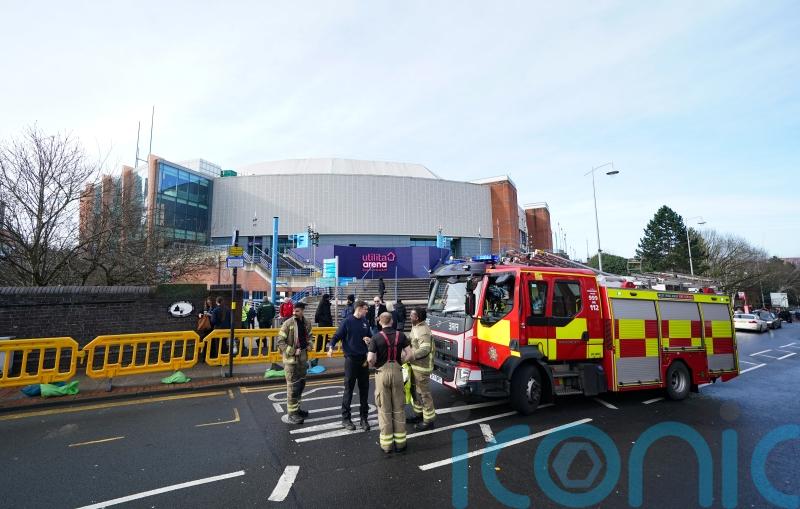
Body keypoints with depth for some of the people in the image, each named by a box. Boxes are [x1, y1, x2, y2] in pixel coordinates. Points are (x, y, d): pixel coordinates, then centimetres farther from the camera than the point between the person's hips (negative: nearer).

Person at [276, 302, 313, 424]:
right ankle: (292, 412, 10)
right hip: (291, 358, -6)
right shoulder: (288, 323, -14)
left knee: (301, 383, 16)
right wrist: (292, 351, -18)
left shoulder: (307, 323, 1)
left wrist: (308, 346, 1)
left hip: (303, 357, 6)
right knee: (292, 385, -1)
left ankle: (296, 408, 32)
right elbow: (280, 341, -14)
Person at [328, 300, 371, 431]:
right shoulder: (347, 322, -9)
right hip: (351, 359, -5)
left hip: (364, 359, 5)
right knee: (349, 389, 3)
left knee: (364, 389, 9)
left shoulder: (365, 322, 7)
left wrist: (368, 339, -3)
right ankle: (345, 418, 16)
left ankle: (364, 417, 21)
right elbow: (337, 336, -12)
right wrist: (331, 347, -30)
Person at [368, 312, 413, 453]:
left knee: (384, 409, 9)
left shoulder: (376, 337, -10)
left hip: (382, 373, -2)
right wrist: (400, 361, 10)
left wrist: (373, 365, 4)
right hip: (397, 371, 2)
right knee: (398, 408, 13)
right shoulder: (400, 335, -3)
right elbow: (410, 354, -6)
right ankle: (400, 442, 21)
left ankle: (387, 443, 17)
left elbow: (370, 359, -16)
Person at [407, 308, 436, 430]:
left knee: (424, 393, 1)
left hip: (422, 367, -10)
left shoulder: (423, 330, -23)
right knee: (416, 391, 21)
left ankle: (429, 420, 13)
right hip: (415, 365, 10)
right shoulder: (416, 327, 9)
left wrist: (409, 357, -34)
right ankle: (419, 413, 36)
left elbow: (425, 349, -33)